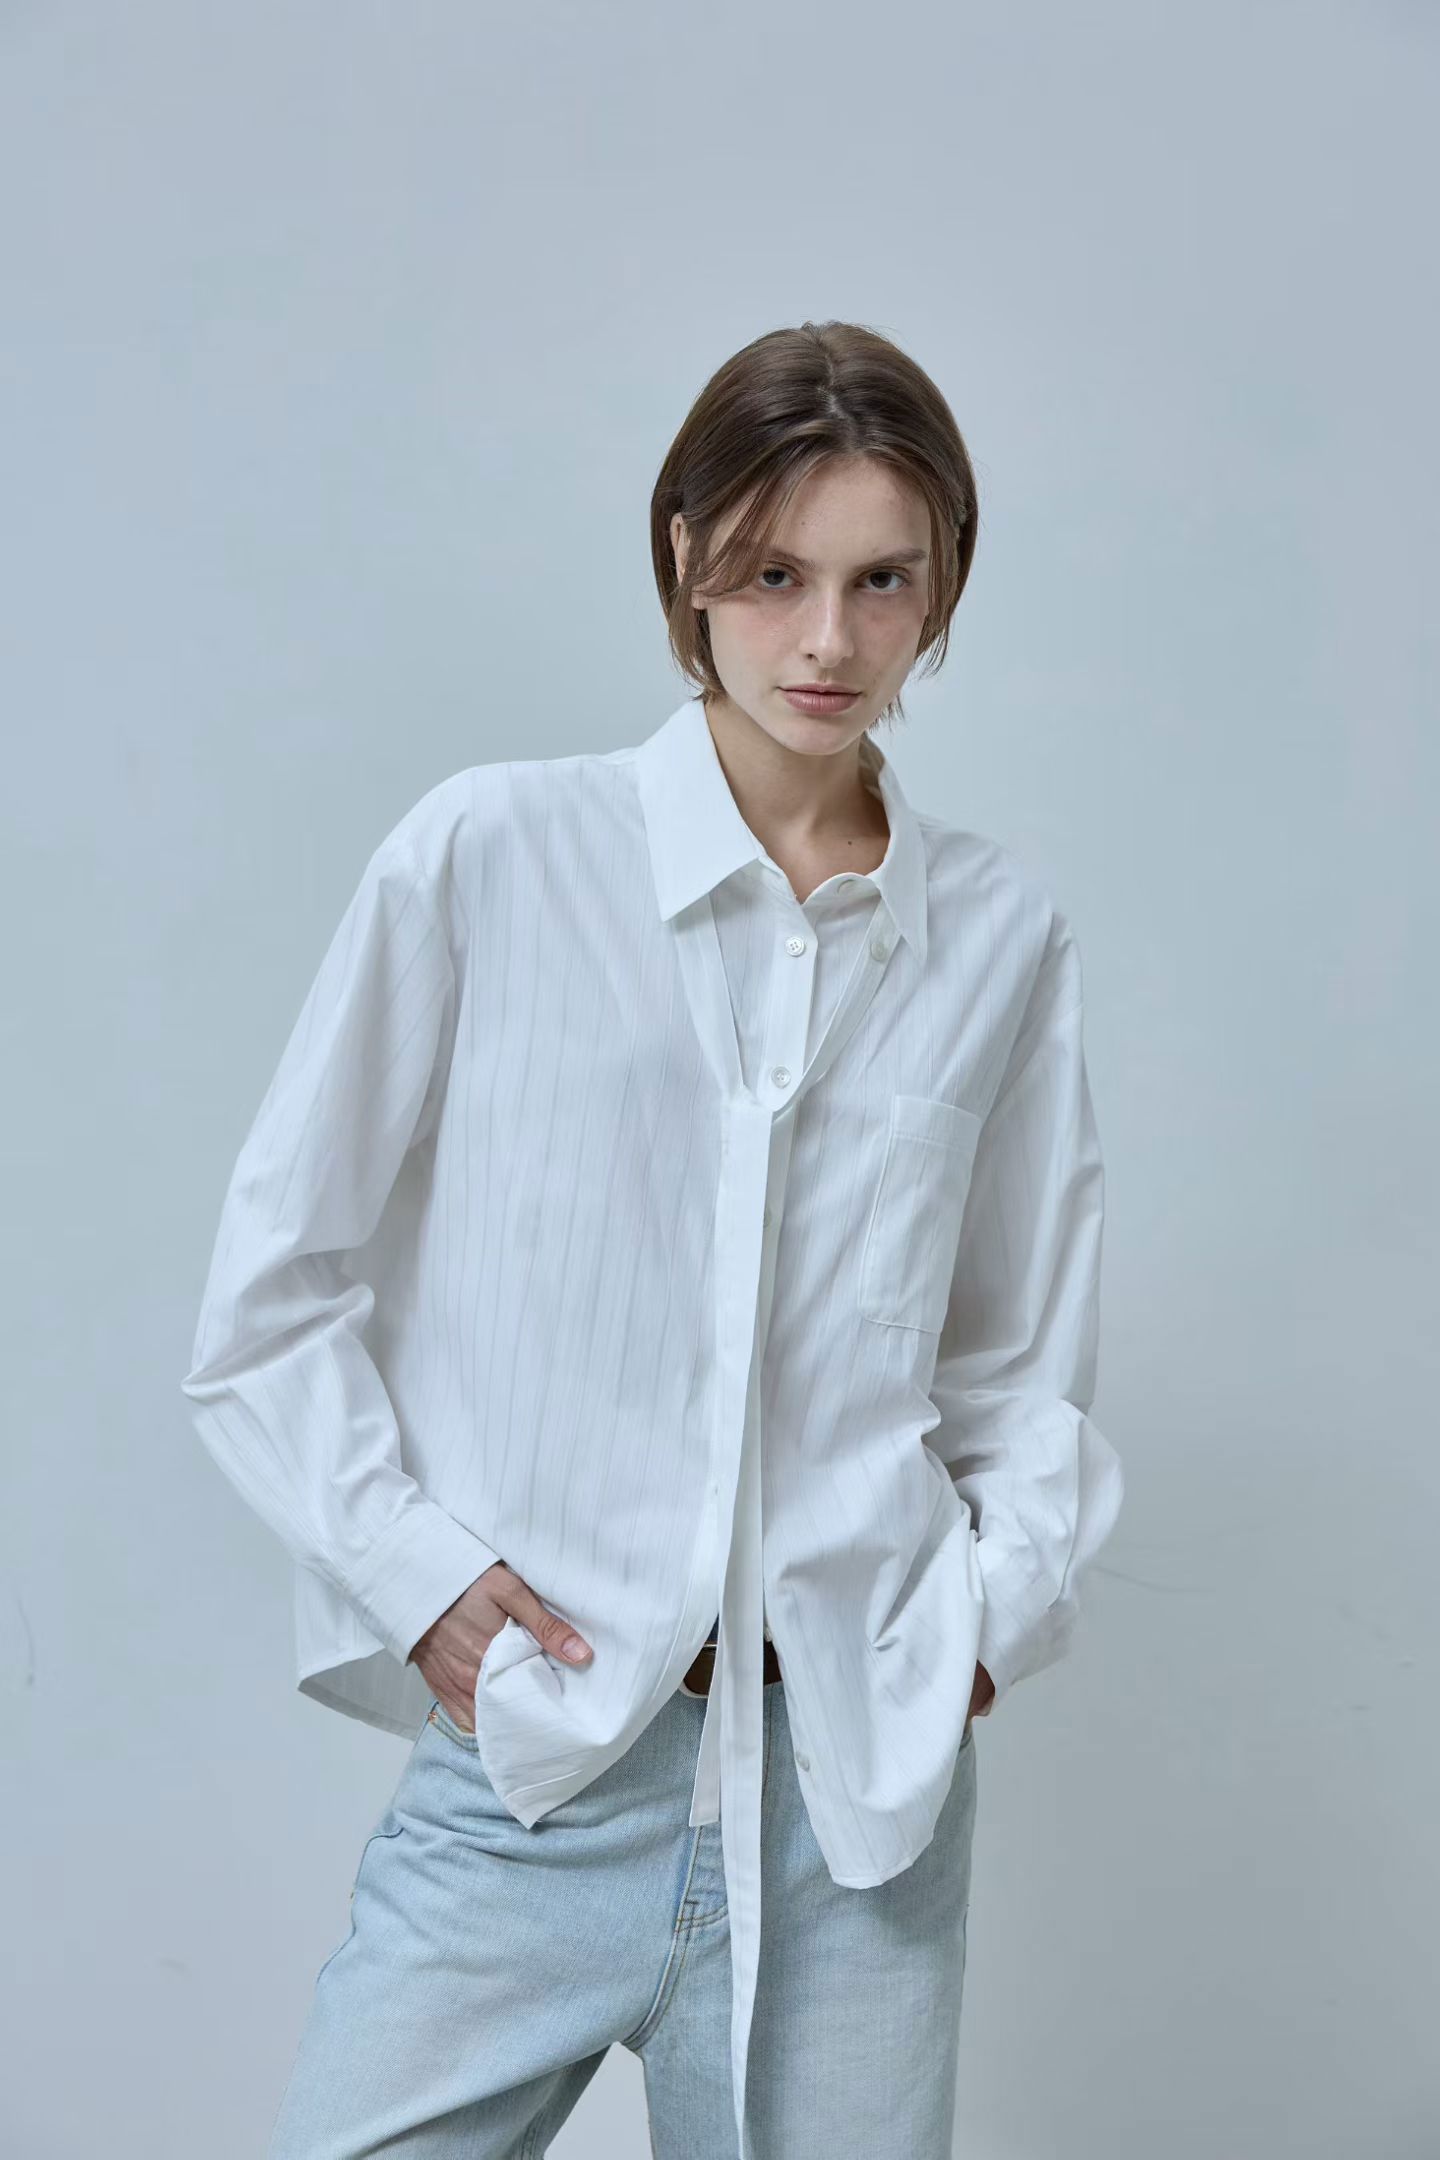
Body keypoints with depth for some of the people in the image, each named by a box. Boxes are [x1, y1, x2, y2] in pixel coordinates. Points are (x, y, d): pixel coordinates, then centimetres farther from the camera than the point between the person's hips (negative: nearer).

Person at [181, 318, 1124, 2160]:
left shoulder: (1001, 937, 4)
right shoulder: (490, 854, -4)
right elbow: (271, 1292, 1)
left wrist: (1000, 1600, 2)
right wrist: (412, 1567, -7)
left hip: (857, 1786, 2)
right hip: (526, 1777, -2)